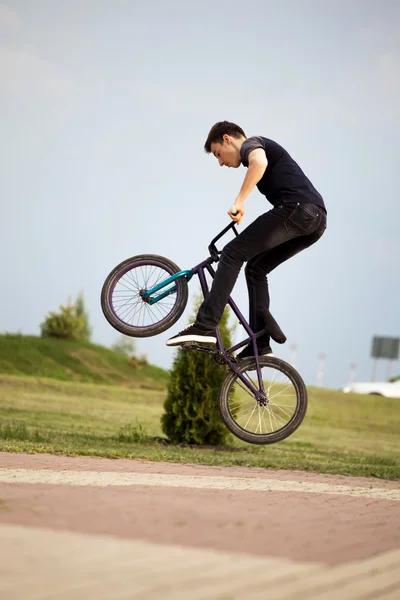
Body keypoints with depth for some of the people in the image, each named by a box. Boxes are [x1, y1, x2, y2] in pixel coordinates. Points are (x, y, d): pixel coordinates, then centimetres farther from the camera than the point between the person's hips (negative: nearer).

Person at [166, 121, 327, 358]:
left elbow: (259, 163, -20)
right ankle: (260, 343, 10)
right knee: (256, 267, 17)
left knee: (232, 254, -9)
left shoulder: (251, 143, 6)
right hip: (318, 219, 10)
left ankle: (205, 327, -17)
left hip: (296, 208, -10)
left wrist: (239, 202, -19)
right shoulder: (263, 148, 35)